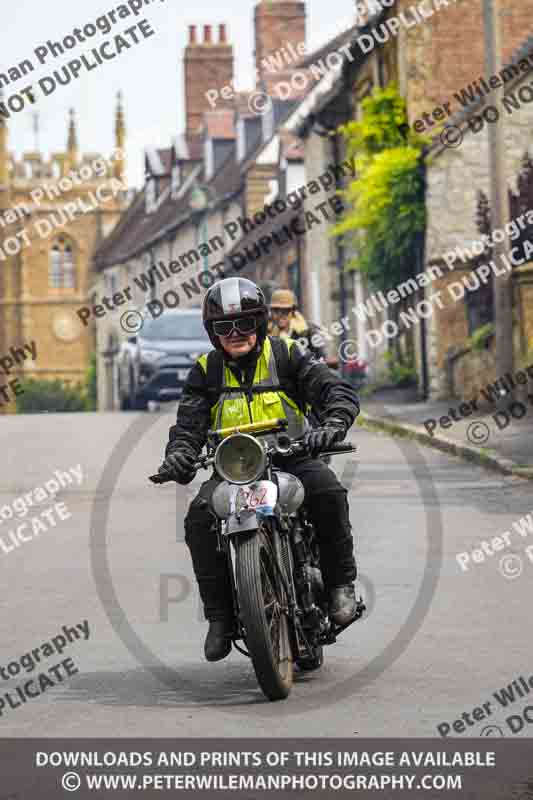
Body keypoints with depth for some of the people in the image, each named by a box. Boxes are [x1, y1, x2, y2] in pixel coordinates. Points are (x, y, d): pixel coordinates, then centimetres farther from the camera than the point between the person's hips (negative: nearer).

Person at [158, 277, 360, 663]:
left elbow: (338, 391, -7)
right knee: (200, 518, -26)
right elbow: (189, 423, 3)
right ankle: (220, 615, -15)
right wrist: (179, 456, -21)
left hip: (290, 456, -2)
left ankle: (341, 584, -16)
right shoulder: (205, 371, 10)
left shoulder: (287, 355, 3)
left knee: (327, 490, -33)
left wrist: (332, 426, -30)